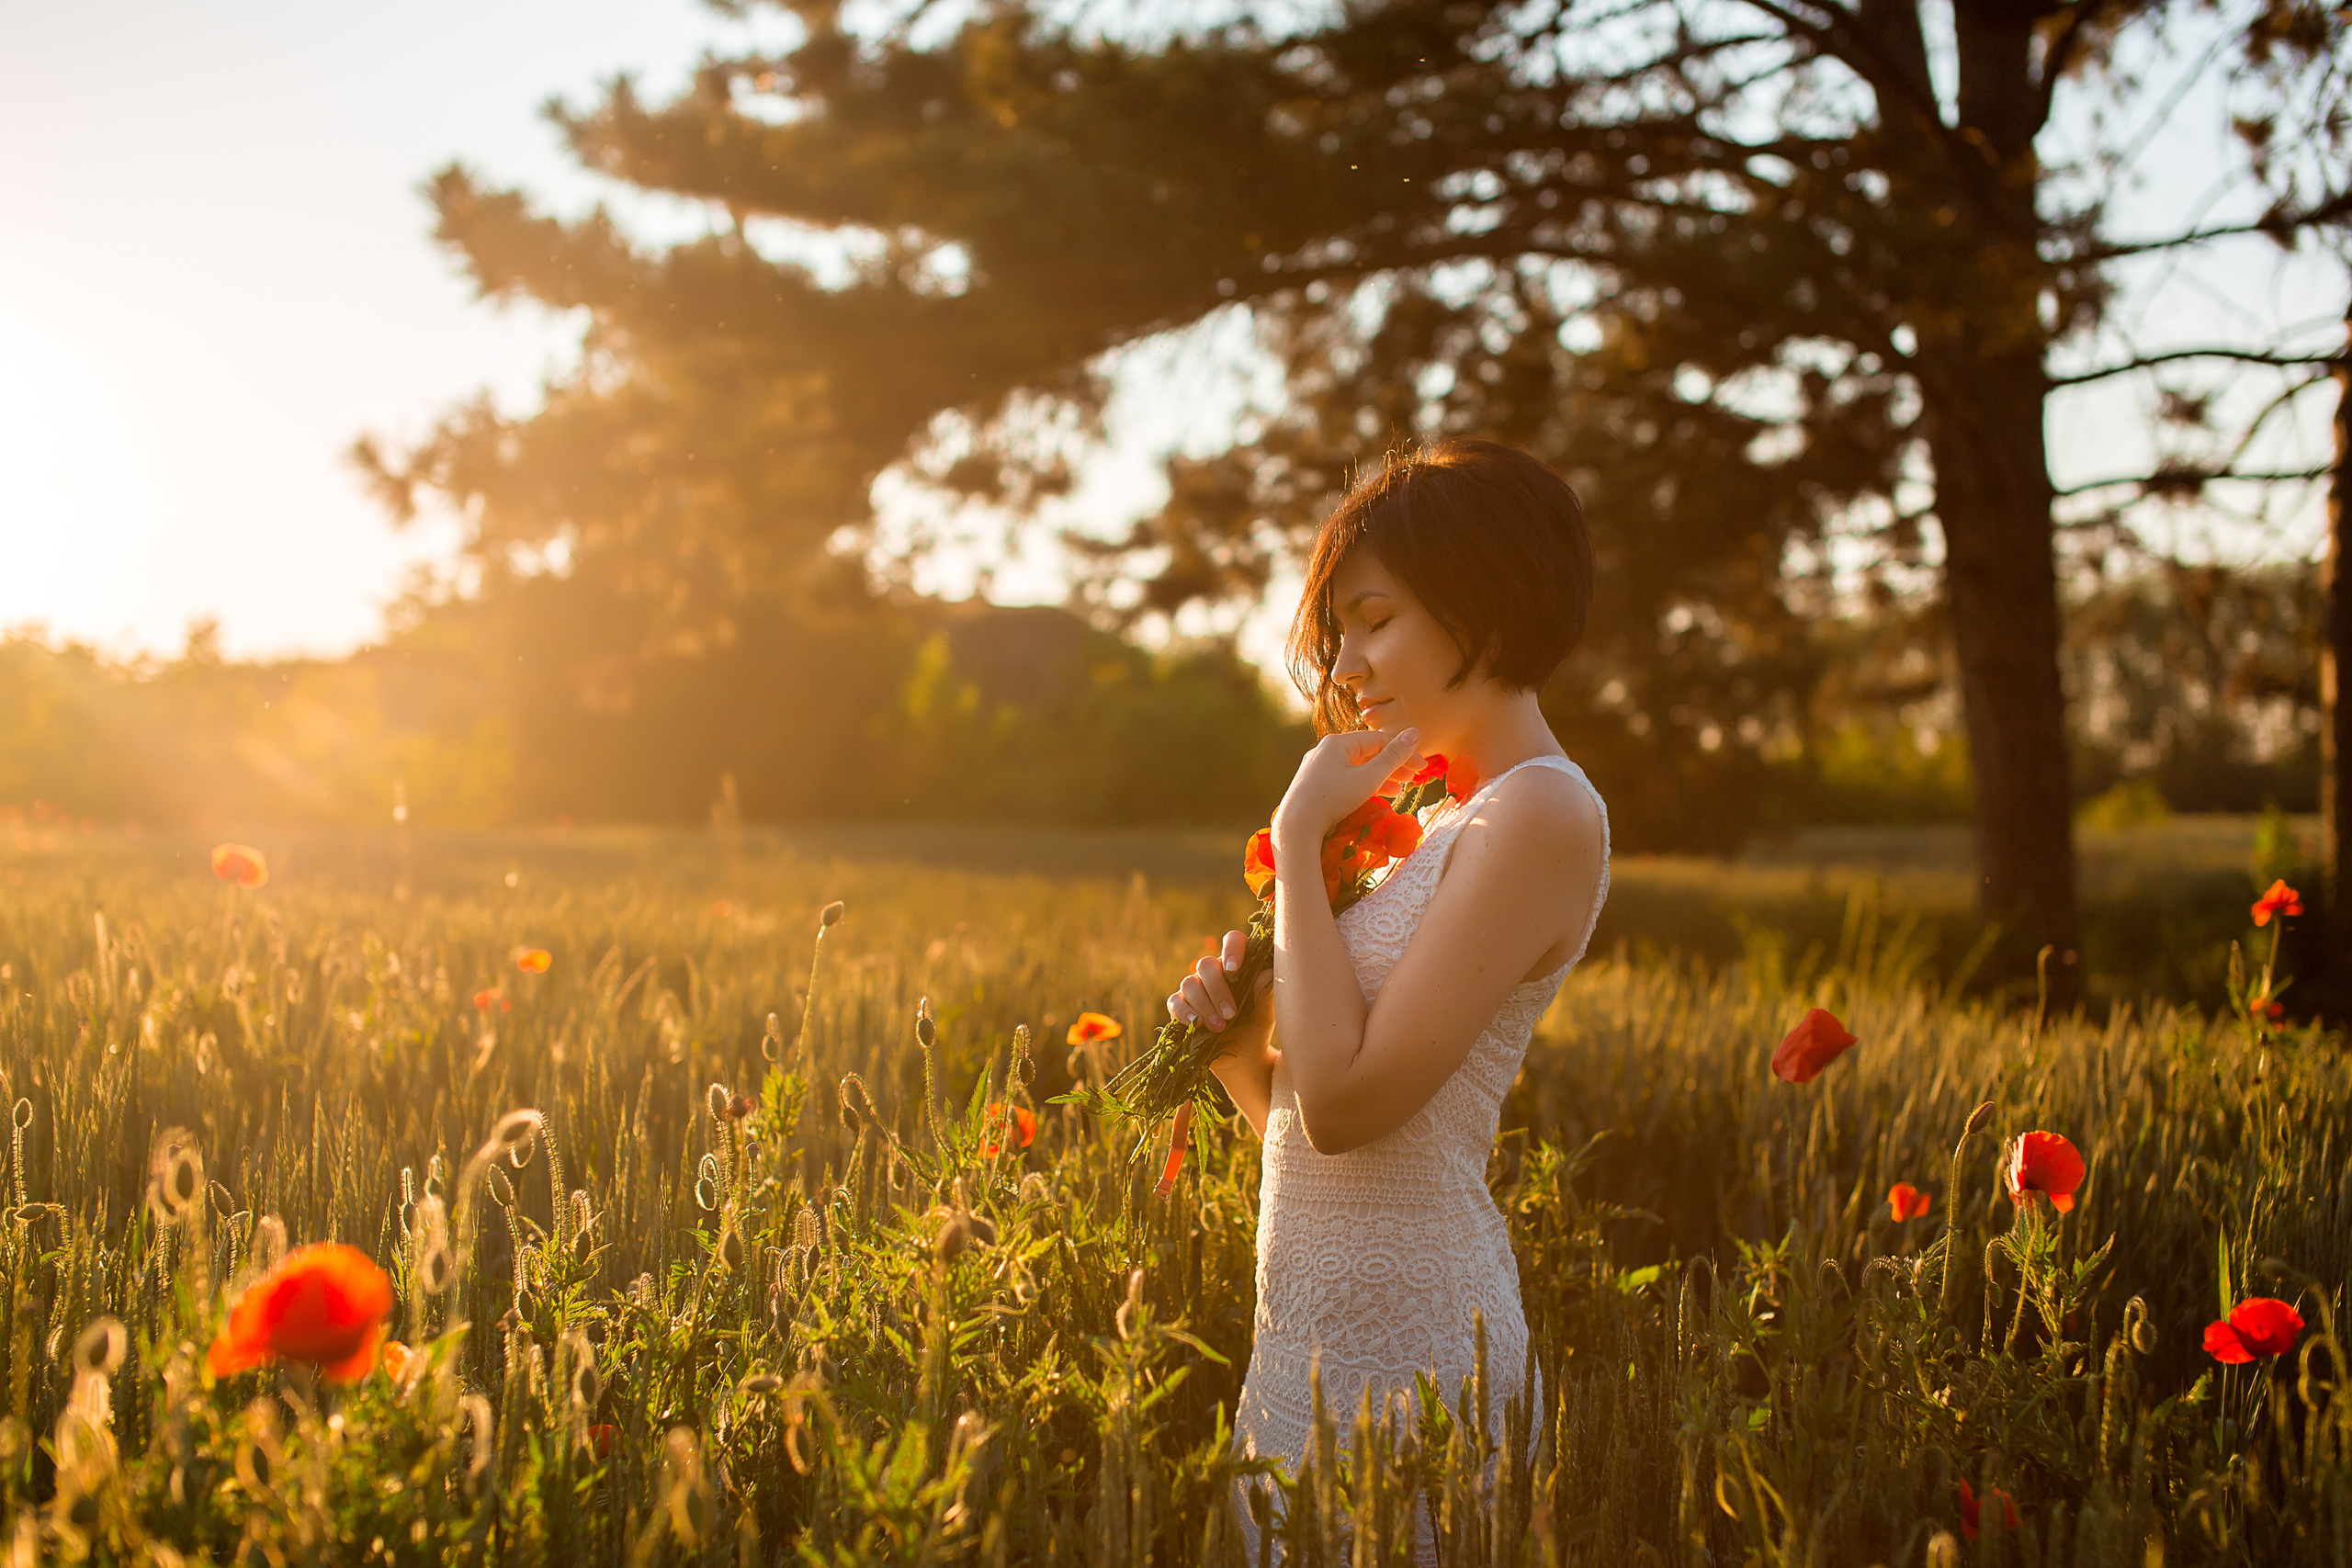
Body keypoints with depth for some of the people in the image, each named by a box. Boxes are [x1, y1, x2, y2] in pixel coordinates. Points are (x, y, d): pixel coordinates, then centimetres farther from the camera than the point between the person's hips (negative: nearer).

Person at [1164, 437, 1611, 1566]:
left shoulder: (1542, 816, -13)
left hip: (1400, 1354, -9)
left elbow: (1347, 1104, -21)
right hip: (1315, 1339, 9)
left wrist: (1298, 840, -14)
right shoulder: (1451, 824, 15)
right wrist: (1236, 1045, -2)